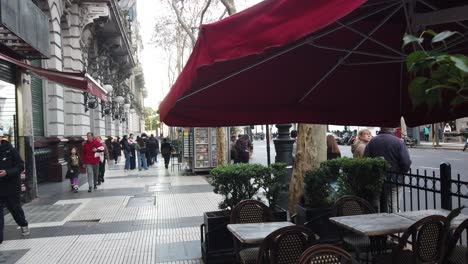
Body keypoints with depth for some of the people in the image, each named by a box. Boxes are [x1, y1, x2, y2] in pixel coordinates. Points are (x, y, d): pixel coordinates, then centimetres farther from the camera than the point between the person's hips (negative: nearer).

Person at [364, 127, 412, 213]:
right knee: (393, 208, 1)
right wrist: (401, 174, 5)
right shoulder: (398, 142, -10)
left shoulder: (371, 142, 0)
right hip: (395, 181, -3)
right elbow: (406, 163, -13)